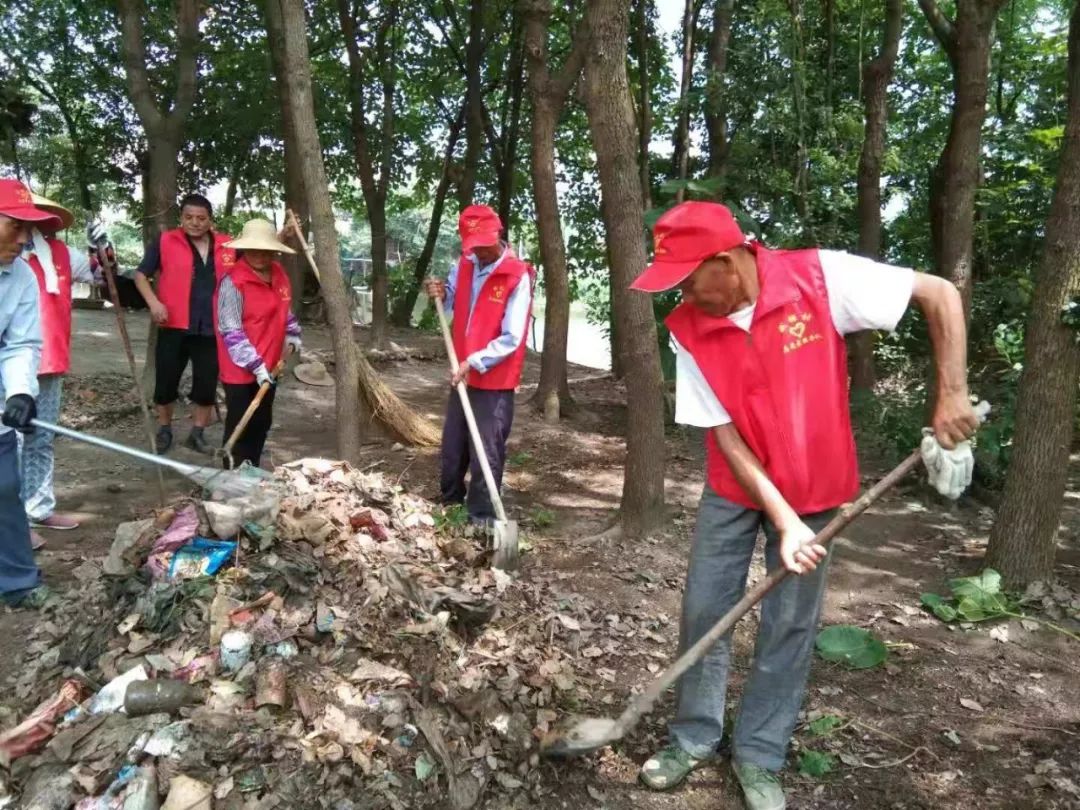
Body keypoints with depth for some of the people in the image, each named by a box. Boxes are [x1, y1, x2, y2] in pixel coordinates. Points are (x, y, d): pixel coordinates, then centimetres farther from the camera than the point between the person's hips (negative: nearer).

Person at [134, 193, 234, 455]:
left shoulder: (228, 246, 6)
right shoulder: (165, 242, -1)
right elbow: (141, 275, 4)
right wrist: (153, 301, -12)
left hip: (212, 329, 2)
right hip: (174, 327, -1)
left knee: (207, 384, 7)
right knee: (166, 382, 8)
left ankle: (197, 433, 24)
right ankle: (164, 430, 29)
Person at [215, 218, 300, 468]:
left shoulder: (278, 274, 5)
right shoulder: (233, 281, -18)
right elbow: (231, 331, -20)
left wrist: (292, 333, 14)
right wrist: (254, 364, -23)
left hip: (269, 366, 8)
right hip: (241, 370, -8)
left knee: (262, 424, 16)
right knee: (241, 428, 0)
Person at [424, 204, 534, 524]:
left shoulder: (517, 277, -16)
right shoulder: (464, 265, 4)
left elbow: (511, 339, -17)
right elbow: (454, 302, 20)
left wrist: (475, 362, -23)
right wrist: (442, 293, -2)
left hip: (495, 381, -6)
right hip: (464, 376, 6)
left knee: (486, 455, 1)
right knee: (452, 447, 17)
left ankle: (481, 519, 14)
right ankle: (450, 503, 36)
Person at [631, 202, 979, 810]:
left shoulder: (819, 278, -22)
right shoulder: (687, 328, -15)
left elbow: (941, 295, -14)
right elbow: (724, 434, -14)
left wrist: (952, 395, -21)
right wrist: (782, 521, -19)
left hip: (815, 488, -1)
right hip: (735, 490, 2)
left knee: (790, 626, 6)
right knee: (704, 611, 5)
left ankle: (759, 757, 24)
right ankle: (695, 739, 26)